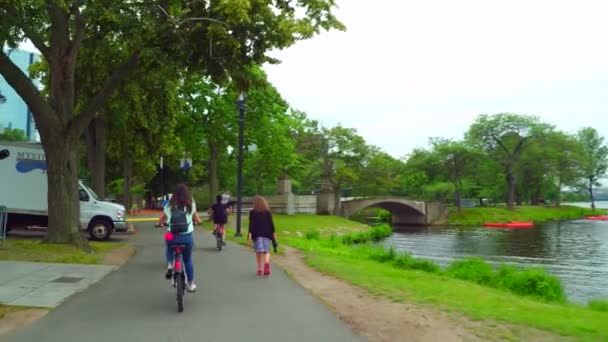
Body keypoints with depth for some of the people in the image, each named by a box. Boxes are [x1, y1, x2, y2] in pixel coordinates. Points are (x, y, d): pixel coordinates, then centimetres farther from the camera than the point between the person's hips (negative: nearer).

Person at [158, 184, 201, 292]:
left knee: (169, 250, 35)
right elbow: (198, 221, 8)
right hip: (187, 237, 0)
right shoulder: (191, 205, -1)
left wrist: (161, 224, 33)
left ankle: (169, 265, 9)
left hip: (172, 236, 0)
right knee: (188, 260, 19)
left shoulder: (169, 206, 1)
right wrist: (194, 222, 31)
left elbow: (160, 221, 10)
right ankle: (191, 284, 28)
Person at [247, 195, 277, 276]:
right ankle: (266, 263, -20)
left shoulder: (252, 212, 2)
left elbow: (251, 224, -5)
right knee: (266, 251, 8)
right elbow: (271, 223, 3)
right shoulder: (268, 212, 5)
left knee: (259, 251, 7)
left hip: (257, 234, -1)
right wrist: (273, 233, 8)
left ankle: (260, 269, 6)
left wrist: (250, 234, -7)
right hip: (267, 234, 1)